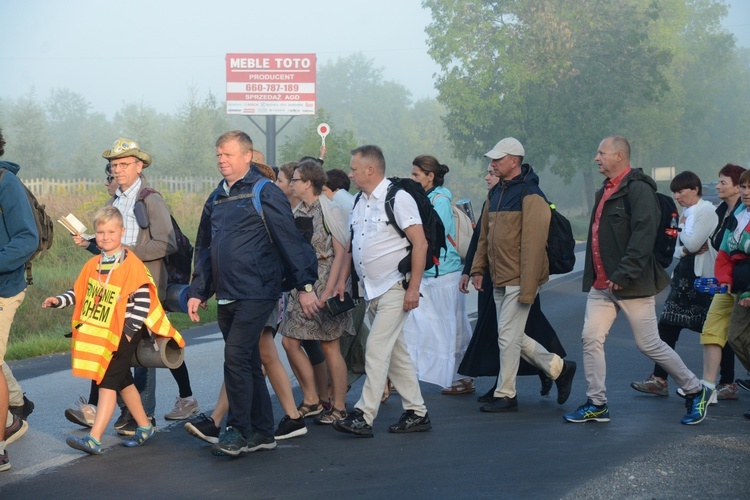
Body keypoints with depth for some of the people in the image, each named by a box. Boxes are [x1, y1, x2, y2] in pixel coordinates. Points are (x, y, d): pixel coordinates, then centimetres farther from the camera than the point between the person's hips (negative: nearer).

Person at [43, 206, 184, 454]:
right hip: (98, 334, 7)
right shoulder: (92, 265, 8)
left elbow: (143, 300, -14)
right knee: (123, 381, 17)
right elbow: (78, 292, 15)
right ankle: (145, 427, 31)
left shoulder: (132, 265, -12)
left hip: (124, 335, -7)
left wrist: (129, 330, -16)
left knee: (108, 383, -12)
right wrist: (59, 301, -2)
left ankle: (94, 439, -16)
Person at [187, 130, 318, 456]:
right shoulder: (216, 199, 15)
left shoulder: (264, 194, -7)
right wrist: (197, 292, 17)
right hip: (226, 296, 8)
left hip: (256, 294, -8)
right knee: (247, 363, 11)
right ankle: (261, 433, 18)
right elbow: (204, 249, 21)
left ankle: (240, 432, -6)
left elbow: (290, 242, -9)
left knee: (236, 356, -14)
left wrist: (306, 285, -12)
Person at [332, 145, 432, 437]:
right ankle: (417, 413, 19)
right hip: (371, 290, 9)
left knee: (377, 350, -13)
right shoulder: (360, 202, 13)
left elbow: (420, 243, -15)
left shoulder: (397, 198, -11)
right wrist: (342, 280, 12)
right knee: (395, 352, 11)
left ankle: (363, 416, -12)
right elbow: (353, 246, 21)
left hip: (394, 288, -9)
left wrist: (414, 287, -18)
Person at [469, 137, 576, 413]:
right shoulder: (496, 193, 14)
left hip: (518, 281, -9)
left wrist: (528, 288, -22)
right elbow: (485, 237, 20)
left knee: (508, 337, -4)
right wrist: (478, 269, 12)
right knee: (513, 337, 13)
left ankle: (505, 395, 6)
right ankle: (559, 368, 27)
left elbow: (533, 245, -19)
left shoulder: (530, 196, -14)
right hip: (499, 280, 9)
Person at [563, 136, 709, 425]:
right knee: (591, 338, 1)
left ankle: (695, 392, 14)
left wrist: (624, 275, -25)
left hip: (631, 284, -9)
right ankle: (596, 404, 8)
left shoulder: (638, 189, -14)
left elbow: (643, 235, -23)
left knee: (649, 344, -2)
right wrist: (592, 276, 16)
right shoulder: (606, 191, 16)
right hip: (602, 283, 9)